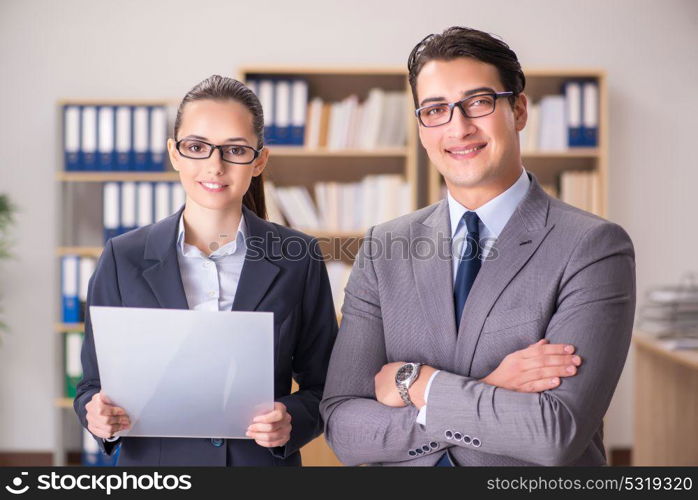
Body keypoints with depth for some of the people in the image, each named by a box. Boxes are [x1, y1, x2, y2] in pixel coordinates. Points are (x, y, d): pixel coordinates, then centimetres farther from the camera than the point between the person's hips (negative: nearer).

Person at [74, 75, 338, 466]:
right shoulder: (123, 259, -4)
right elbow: (94, 383, 1)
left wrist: (292, 421, -19)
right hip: (153, 463, 1)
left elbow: (322, 386, 0)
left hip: (263, 462, 0)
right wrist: (99, 415, -19)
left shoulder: (298, 259, -5)